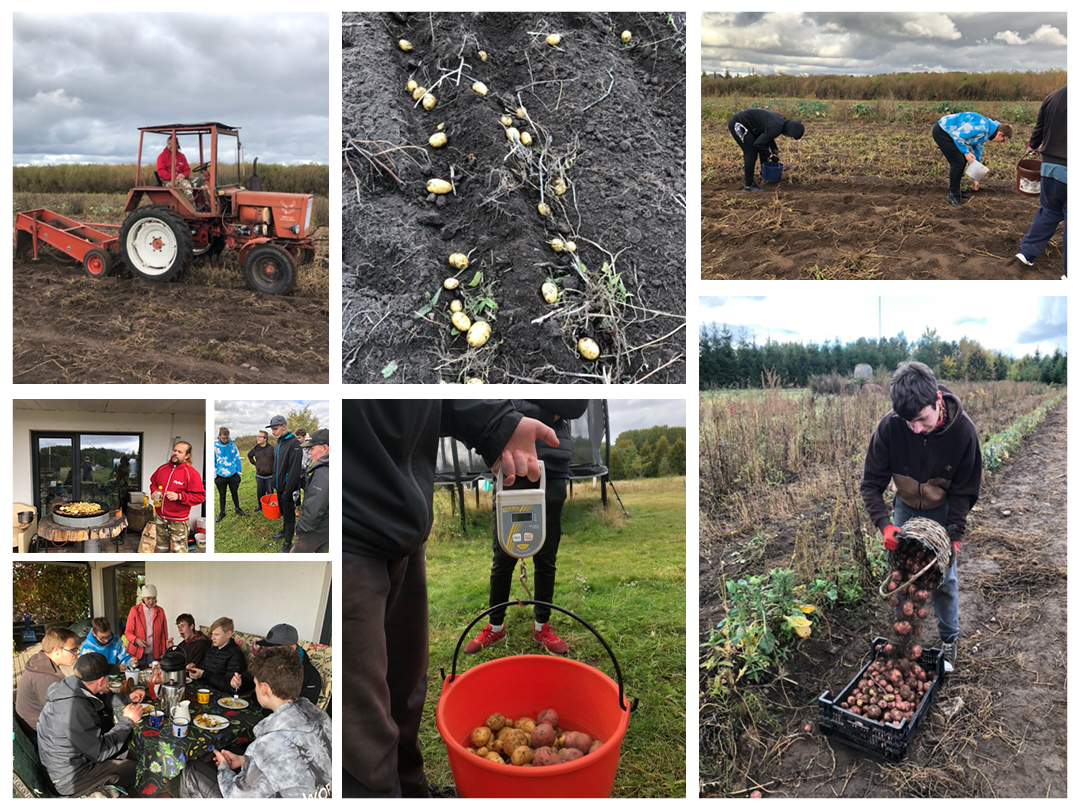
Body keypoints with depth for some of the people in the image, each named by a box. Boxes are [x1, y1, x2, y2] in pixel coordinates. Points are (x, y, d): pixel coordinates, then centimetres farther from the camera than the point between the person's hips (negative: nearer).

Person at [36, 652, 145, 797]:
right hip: (69, 780, -9)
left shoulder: (71, 683, -10)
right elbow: (99, 753, -25)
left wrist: (127, 697, 5)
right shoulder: (75, 709, -35)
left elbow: (100, 701, 15)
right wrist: (127, 721, -16)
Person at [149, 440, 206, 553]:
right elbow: (153, 482, 24)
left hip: (178, 520, -6)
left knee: (179, 550, -4)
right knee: (162, 547, 22)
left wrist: (179, 496, -24)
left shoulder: (191, 473, -14)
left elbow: (200, 496, -16)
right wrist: (154, 491, 1)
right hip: (160, 516, 6)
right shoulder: (162, 468, 5)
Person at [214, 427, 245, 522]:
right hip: (220, 476, -1)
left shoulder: (233, 446, -4)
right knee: (222, 495, 13)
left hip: (233, 475, 1)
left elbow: (237, 460, 4)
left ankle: (237, 508, 33)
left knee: (235, 493, 15)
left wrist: (238, 473, 4)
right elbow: (213, 462, 0)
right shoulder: (215, 447, -7)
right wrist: (214, 475, -1)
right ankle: (222, 512, 25)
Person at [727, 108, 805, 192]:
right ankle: (748, 185, -6)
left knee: (765, 146, 17)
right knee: (751, 153, -11)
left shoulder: (782, 120, 4)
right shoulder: (776, 128, -25)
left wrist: (775, 150, 10)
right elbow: (758, 144, -24)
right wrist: (770, 155, -11)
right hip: (737, 124, -10)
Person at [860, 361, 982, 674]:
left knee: (944, 579, 5)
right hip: (905, 508, 1)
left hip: (942, 511, -1)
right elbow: (870, 482, -20)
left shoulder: (963, 430, -30)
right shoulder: (890, 426, -30)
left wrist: (955, 534, -19)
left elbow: (964, 490, -15)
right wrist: (885, 524, -32)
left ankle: (949, 641, 26)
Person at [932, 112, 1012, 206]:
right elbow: (957, 135, -23)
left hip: (948, 132, 10)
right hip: (941, 132, -10)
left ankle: (955, 191, 24)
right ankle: (953, 195, 0)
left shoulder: (985, 133, 11)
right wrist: (966, 152, -17)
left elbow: (976, 153, 21)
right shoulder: (980, 127, -22)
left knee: (963, 160, 13)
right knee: (958, 162, -10)